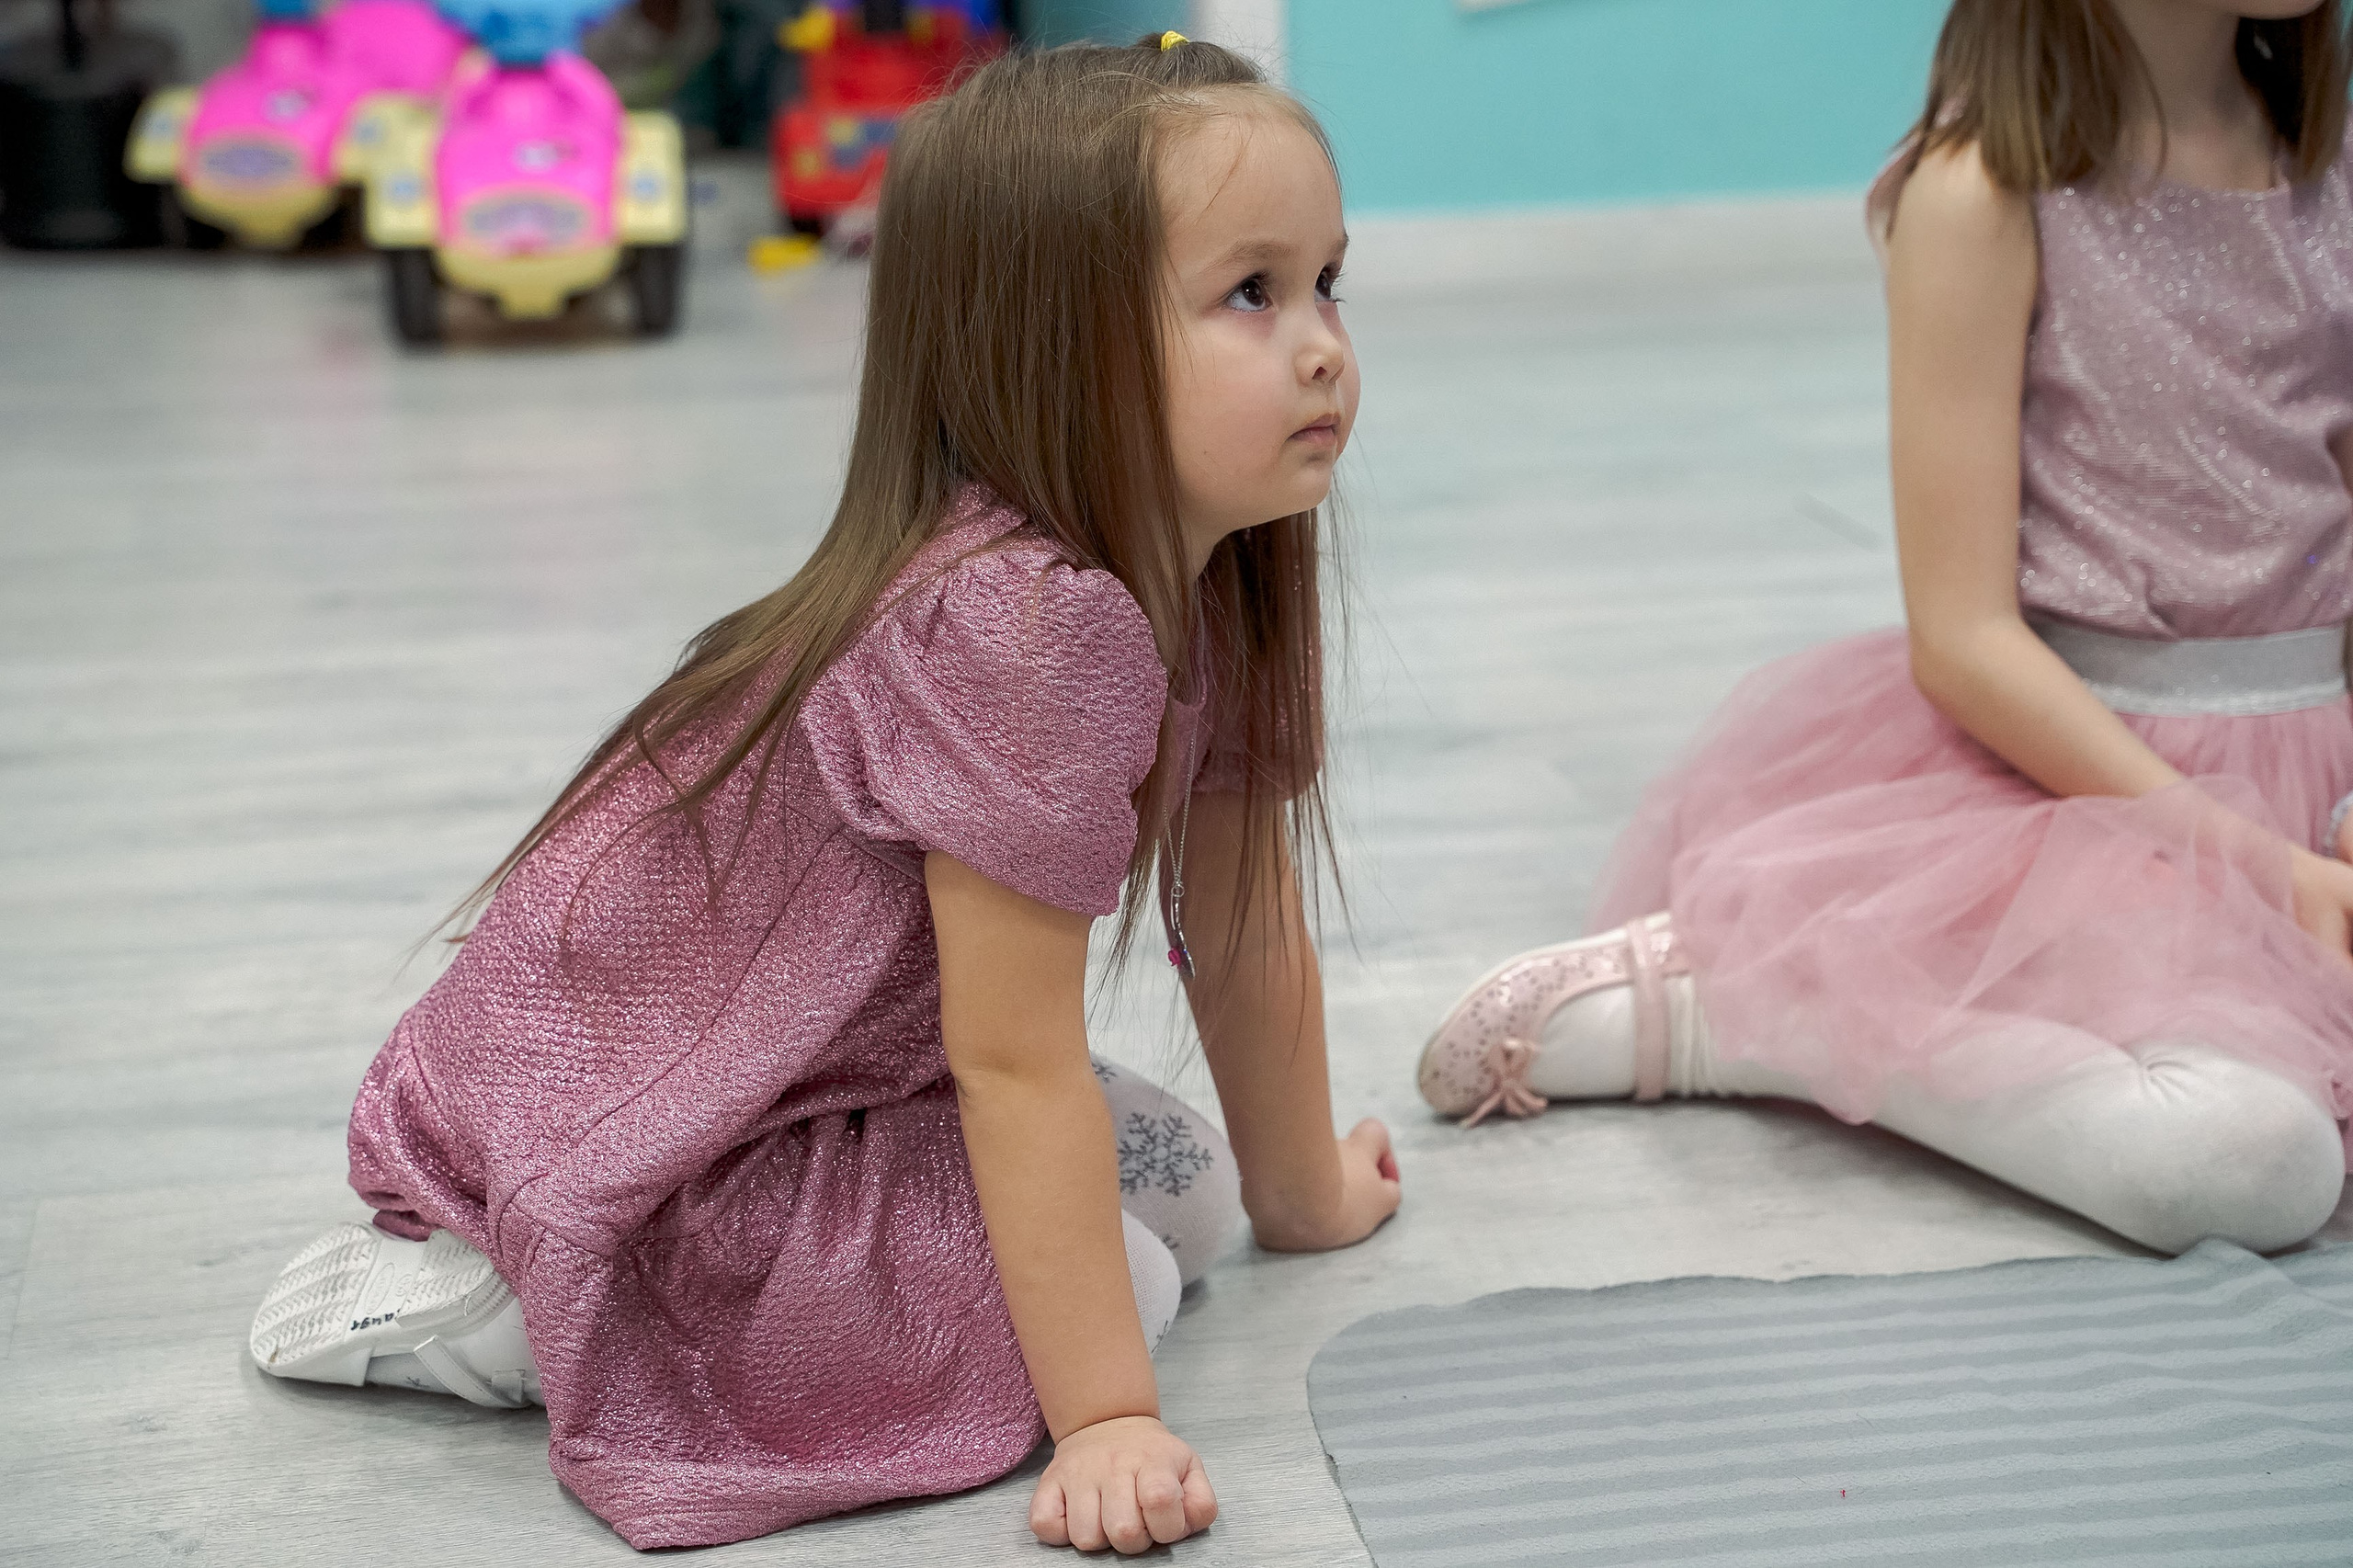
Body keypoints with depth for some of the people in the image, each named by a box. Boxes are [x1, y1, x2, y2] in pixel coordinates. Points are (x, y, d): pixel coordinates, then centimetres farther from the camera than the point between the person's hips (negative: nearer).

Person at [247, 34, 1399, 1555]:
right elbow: (1015, 1058, -28)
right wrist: (1106, 1418, -26)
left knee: (1172, 1184, 8)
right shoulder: (1029, 623, -30)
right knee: (1106, 1281, -18)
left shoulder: (1208, 584, 0)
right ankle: (492, 1305, -9)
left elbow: (1245, 918, 13)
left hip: (821, 1076, 10)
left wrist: (1300, 1189, 23)